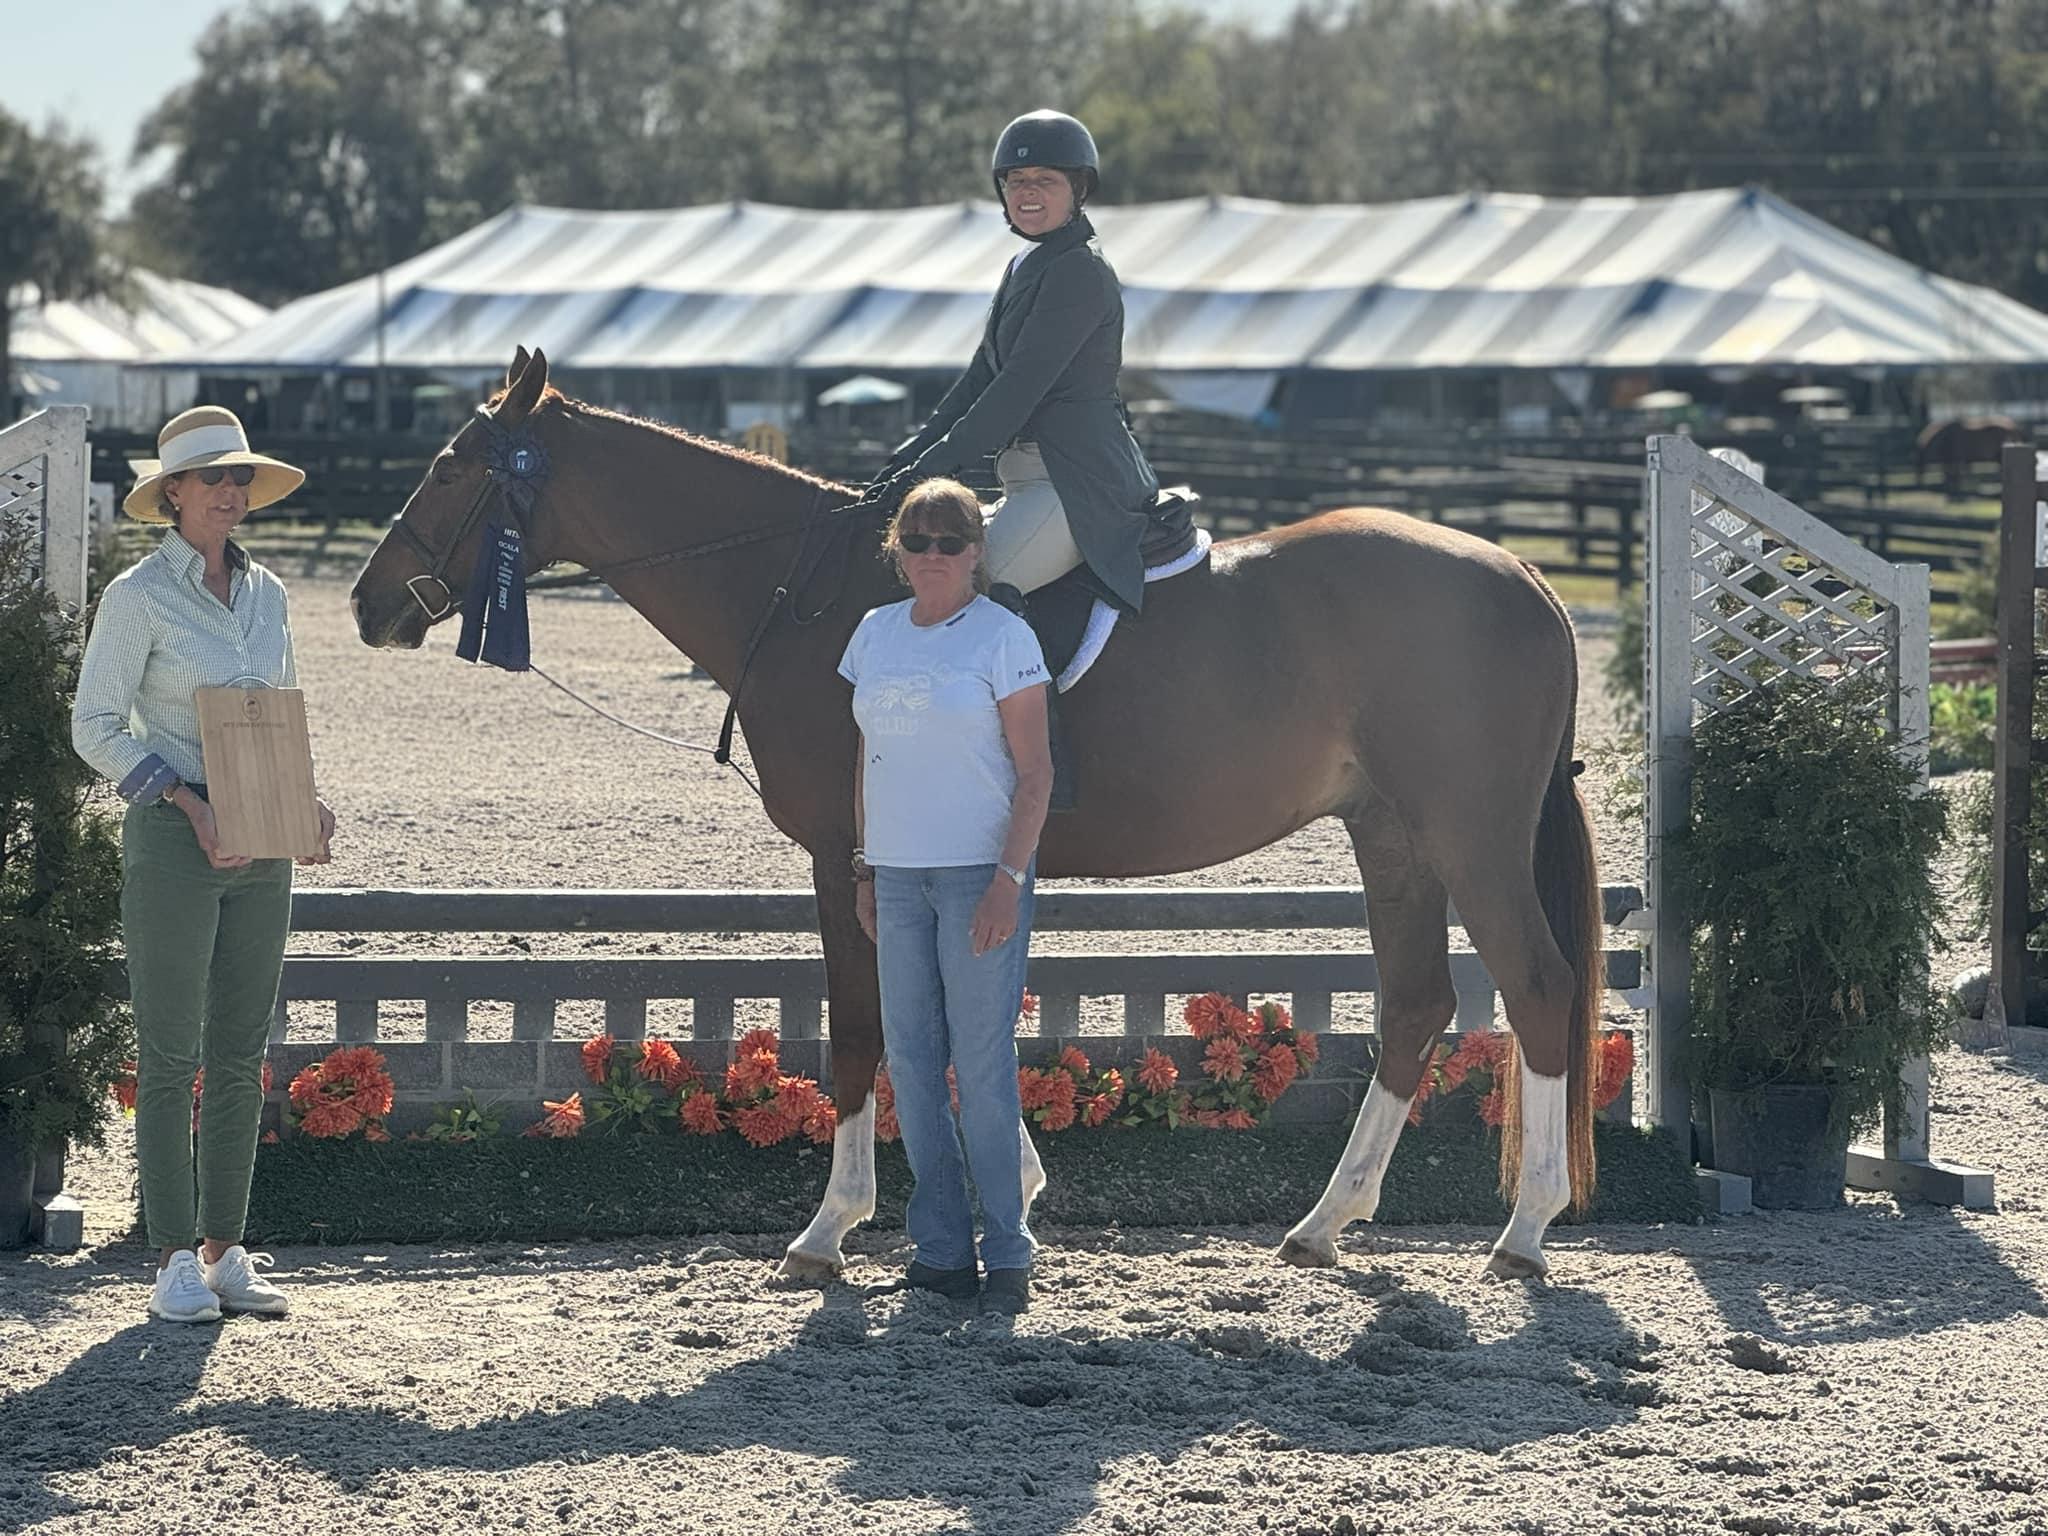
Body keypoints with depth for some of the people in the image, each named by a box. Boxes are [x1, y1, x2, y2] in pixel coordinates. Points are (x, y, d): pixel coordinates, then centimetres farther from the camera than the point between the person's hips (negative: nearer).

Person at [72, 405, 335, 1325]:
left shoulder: (265, 592, 10)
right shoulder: (138, 596, -7)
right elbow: (96, 726, -9)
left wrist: (306, 801, 2)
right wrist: (190, 804, -17)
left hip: (264, 844, 6)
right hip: (174, 839, -6)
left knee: (242, 1055, 8)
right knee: (170, 1056, -2)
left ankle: (225, 1250, 15)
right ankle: (174, 1260, 2)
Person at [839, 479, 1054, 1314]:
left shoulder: (1003, 636, -7)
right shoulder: (878, 633, 10)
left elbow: (1035, 772, -9)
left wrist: (1009, 879, -16)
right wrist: (864, 867, 12)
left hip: (978, 873, -6)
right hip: (897, 874, 6)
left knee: (982, 1064, -6)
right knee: (910, 1063, 7)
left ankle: (1008, 1256, 1)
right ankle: (941, 1250, 15)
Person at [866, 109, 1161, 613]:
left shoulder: (1080, 272, -13)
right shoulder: (1026, 267, 18)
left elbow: (1020, 389, -18)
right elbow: (981, 377, 19)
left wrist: (932, 465, -16)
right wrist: (910, 456, 9)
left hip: (1076, 483, -10)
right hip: (1036, 481, 10)